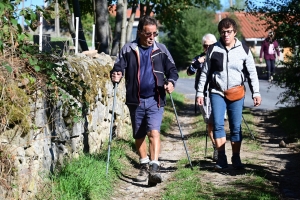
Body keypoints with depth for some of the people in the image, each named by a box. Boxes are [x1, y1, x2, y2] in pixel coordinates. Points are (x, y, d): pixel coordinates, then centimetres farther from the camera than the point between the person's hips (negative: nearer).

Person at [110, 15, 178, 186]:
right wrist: (116, 75, -20)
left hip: (155, 99, -2)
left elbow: (172, 69, 8)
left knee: (154, 132, -18)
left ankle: (154, 167, -22)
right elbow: (118, 67, 4)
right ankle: (144, 166, 29)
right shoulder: (128, 50, 2)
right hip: (135, 100, 2)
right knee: (139, 136, 12)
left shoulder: (161, 50, 3)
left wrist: (171, 81, -13)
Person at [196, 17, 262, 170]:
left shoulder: (243, 50, 1)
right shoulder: (213, 49, 1)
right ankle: (221, 158, 2)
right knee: (218, 125, -6)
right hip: (217, 92, 0)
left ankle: (236, 159, 13)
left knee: (236, 127, 2)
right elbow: (205, 73, 7)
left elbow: (252, 73, 6)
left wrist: (256, 92, 1)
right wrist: (200, 92, 4)